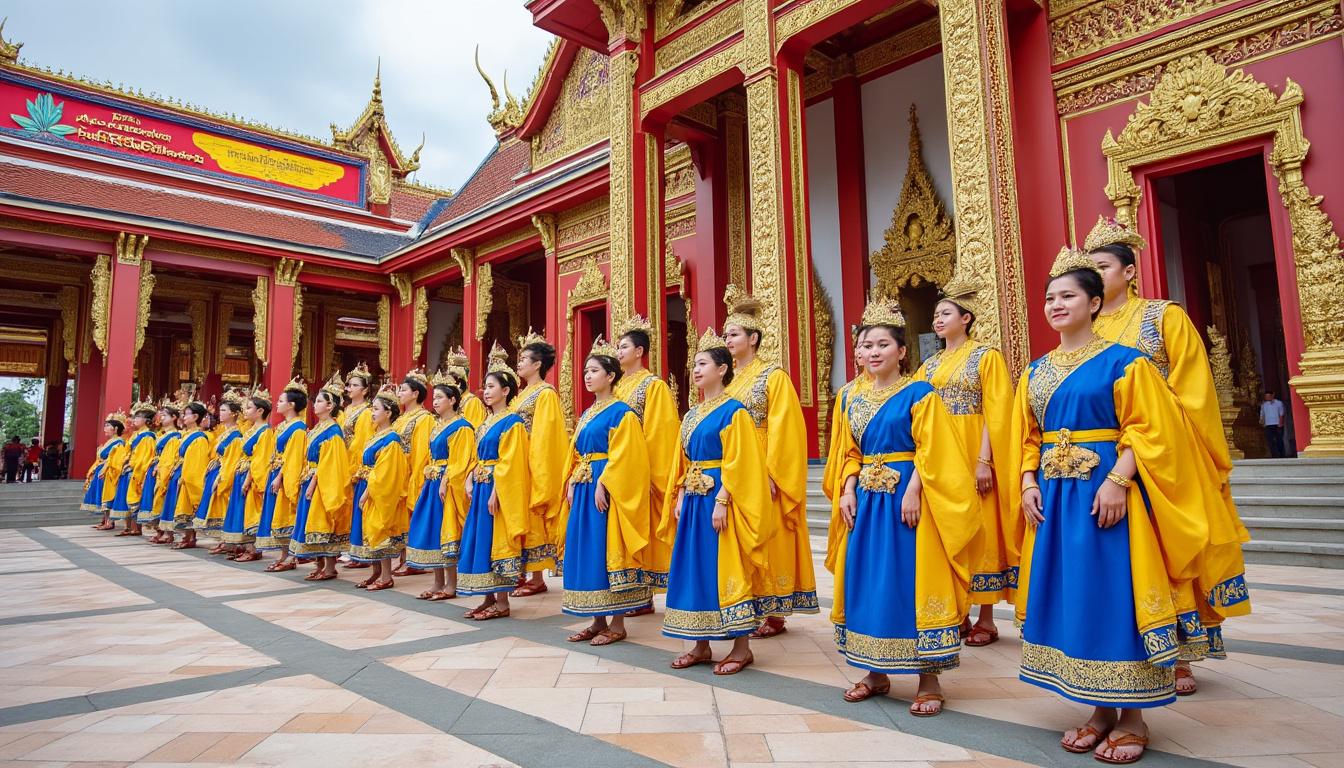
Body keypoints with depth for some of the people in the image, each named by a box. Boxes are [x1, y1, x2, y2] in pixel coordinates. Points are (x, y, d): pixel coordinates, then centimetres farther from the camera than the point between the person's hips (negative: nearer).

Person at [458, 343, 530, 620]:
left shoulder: (512, 422, -10)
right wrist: (470, 480, 5)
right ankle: (489, 599, 19)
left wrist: (495, 492, -21)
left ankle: (502, 602, 4)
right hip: (481, 488, 9)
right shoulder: (487, 422, 16)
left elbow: (508, 463, -17)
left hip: (499, 490, -9)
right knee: (480, 541, 10)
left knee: (496, 542, -5)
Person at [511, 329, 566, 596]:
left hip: (535, 464, -8)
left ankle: (537, 578, 3)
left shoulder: (546, 393, -9)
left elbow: (544, 436, -15)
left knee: (532, 517, -5)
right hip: (518, 464, 8)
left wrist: (536, 472, -19)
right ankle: (523, 574, 16)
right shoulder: (523, 394, 17)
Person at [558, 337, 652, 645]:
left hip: (607, 490, -8)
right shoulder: (586, 414, 18)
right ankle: (598, 620, 18)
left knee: (607, 551, -6)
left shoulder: (621, 412, -7)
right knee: (586, 551, 9)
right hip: (583, 489, 9)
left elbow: (622, 456, -15)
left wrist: (602, 484, -21)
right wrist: (571, 484, 7)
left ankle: (617, 623, 4)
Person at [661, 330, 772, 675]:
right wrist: (679, 498, 9)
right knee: (694, 568, 10)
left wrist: (721, 501, -20)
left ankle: (742, 647, 9)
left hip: (720, 501, -8)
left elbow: (737, 463, -15)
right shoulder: (691, 415, 14)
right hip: (693, 501, 8)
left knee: (726, 569, -3)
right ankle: (701, 645, 20)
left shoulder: (733, 411, -9)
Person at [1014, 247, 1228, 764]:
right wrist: (1028, 483, 1)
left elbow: (1147, 429, -10)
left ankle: (1133, 716, 13)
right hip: (1054, 498, 6)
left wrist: (1118, 480, -21)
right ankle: (1100, 707, 21)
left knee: (1114, 596, -2)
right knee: (1071, 598, 8)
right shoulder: (1036, 372, 12)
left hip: (1107, 494, -5)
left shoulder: (1122, 361, -4)